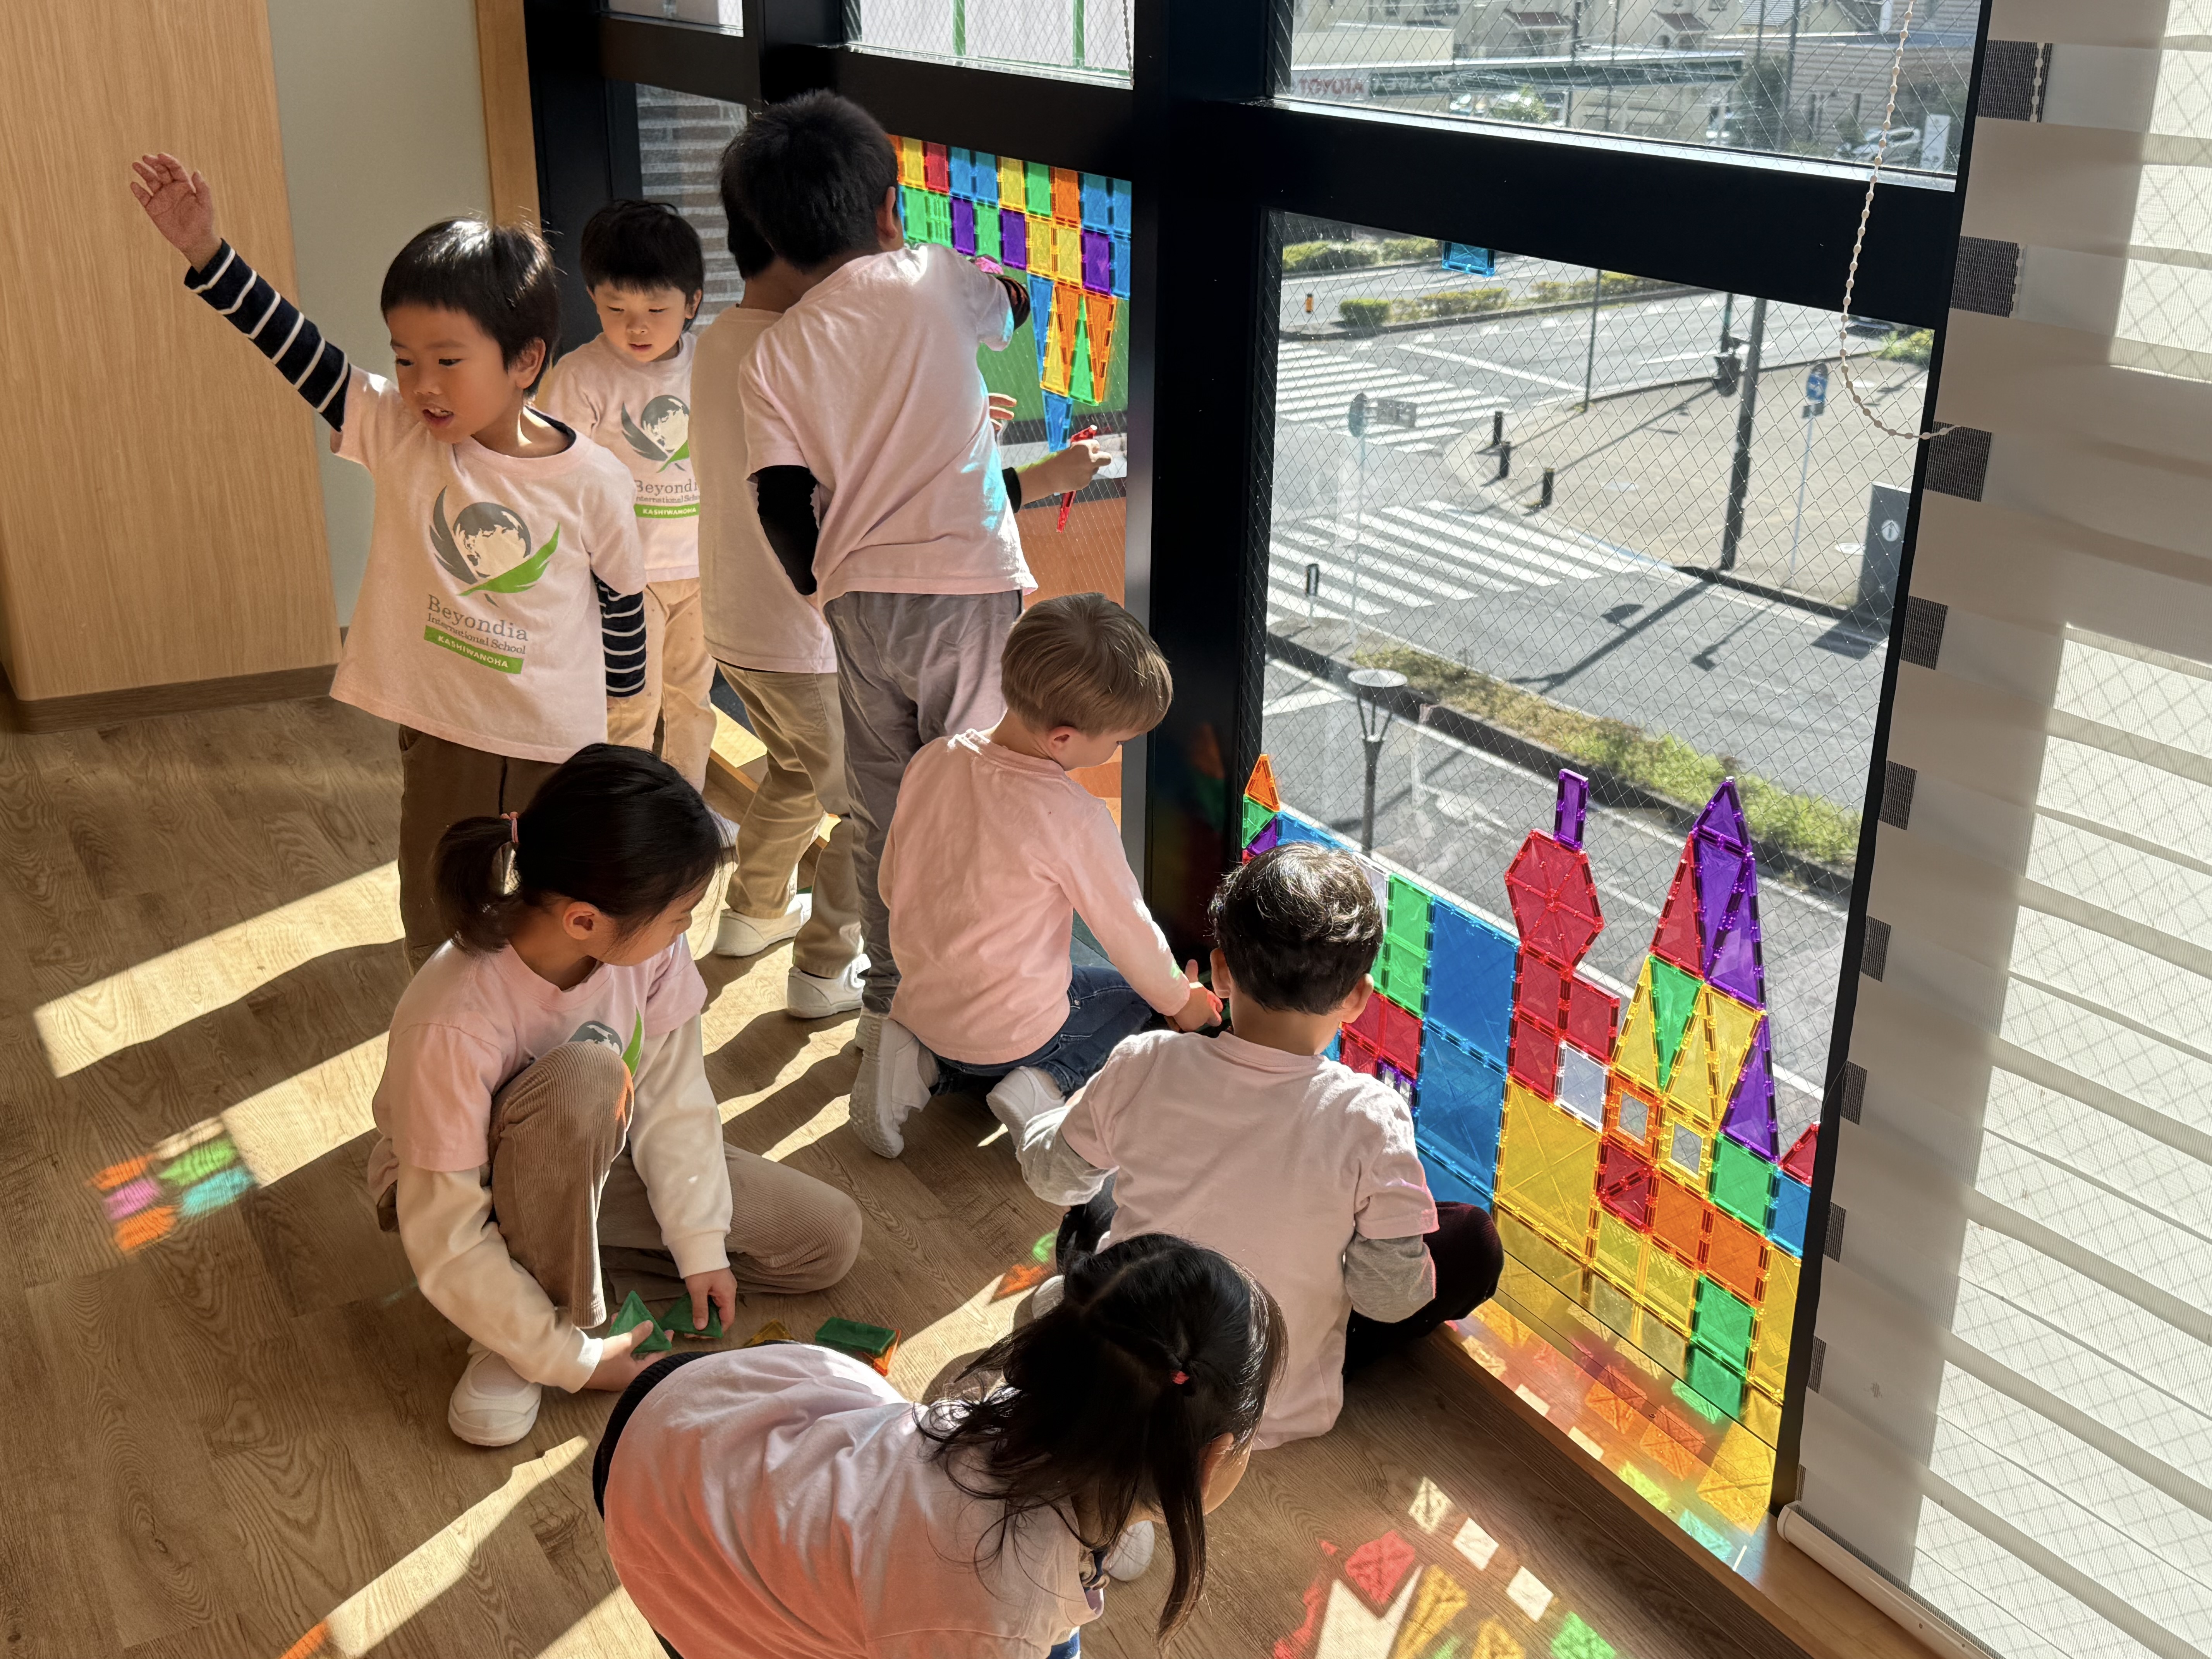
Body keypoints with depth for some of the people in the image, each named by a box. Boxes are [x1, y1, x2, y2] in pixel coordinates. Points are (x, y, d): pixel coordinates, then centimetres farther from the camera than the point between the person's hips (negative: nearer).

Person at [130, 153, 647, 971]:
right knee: (434, 936, 16)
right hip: (440, 733, 2)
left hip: (562, 747, -2)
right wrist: (206, 253, -29)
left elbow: (622, 599, -2)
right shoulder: (396, 432, -9)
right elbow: (299, 351, -18)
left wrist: (622, 703, 7)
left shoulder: (592, 480, -14)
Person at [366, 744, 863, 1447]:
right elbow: (446, 1243, -31)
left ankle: (577, 1235, 6)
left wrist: (701, 1243, -11)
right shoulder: (452, 1025, -38)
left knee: (830, 1239, -3)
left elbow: (672, 1097, -10)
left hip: (595, 1155, 6)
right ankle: (524, 1344, -18)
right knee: (585, 1075, -41)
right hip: (466, 1190, -6)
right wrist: (572, 1359, -26)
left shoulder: (648, 944, -23)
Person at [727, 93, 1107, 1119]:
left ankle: (890, 1018, 19)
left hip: (860, 605, 3)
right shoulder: (929, 281, 1)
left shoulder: (773, 358, 5)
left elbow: (788, 518, 1)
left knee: (881, 819, 14)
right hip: (970, 594, -2)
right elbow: (1015, 306, 24)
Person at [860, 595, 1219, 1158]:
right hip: (1011, 1030, -5)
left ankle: (921, 1068, 9)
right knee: (1131, 992, 22)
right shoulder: (1075, 818, -25)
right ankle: (1042, 1088, -2)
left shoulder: (933, 761, -7)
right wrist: (1179, 999, 10)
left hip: (921, 1005, 5)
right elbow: (1128, 930, -10)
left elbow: (891, 885, 5)